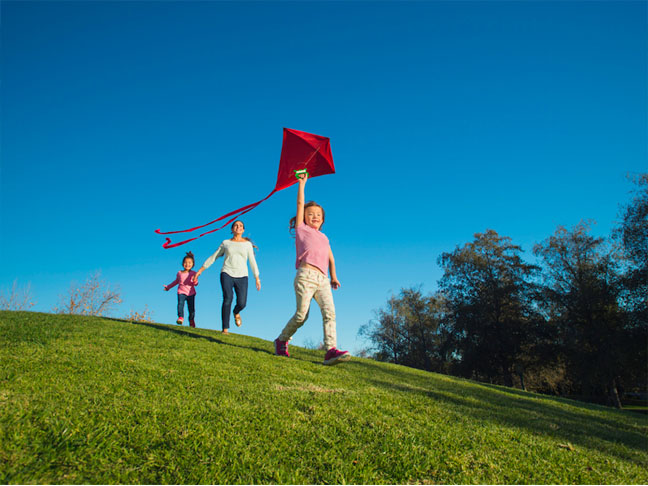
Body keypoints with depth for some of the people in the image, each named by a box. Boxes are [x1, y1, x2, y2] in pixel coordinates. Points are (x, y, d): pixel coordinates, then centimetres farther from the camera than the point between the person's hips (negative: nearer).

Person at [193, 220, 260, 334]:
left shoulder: (247, 244, 10)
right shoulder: (225, 243, 11)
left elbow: (252, 262, 9)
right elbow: (213, 257, 16)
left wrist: (257, 278, 4)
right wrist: (200, 270, 13)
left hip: (241, 276, 0)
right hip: (227, 274, 0)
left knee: (242, 303, -11)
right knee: (228, 298, -24)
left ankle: (236, 312, 28)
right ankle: (225, 329, -19)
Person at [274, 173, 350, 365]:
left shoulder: (324, 237, 30)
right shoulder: (302, 229, 16)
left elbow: (330, 257, 30)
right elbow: (300, 204, 14)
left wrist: (333, 276, 18)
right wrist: (302, 183, 17)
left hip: (322, 279, 5)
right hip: (306, 275, -4)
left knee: (329, 312, -15)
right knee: (301, 315, -9)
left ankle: (331, 350, -23)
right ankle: (281, 341, 13)